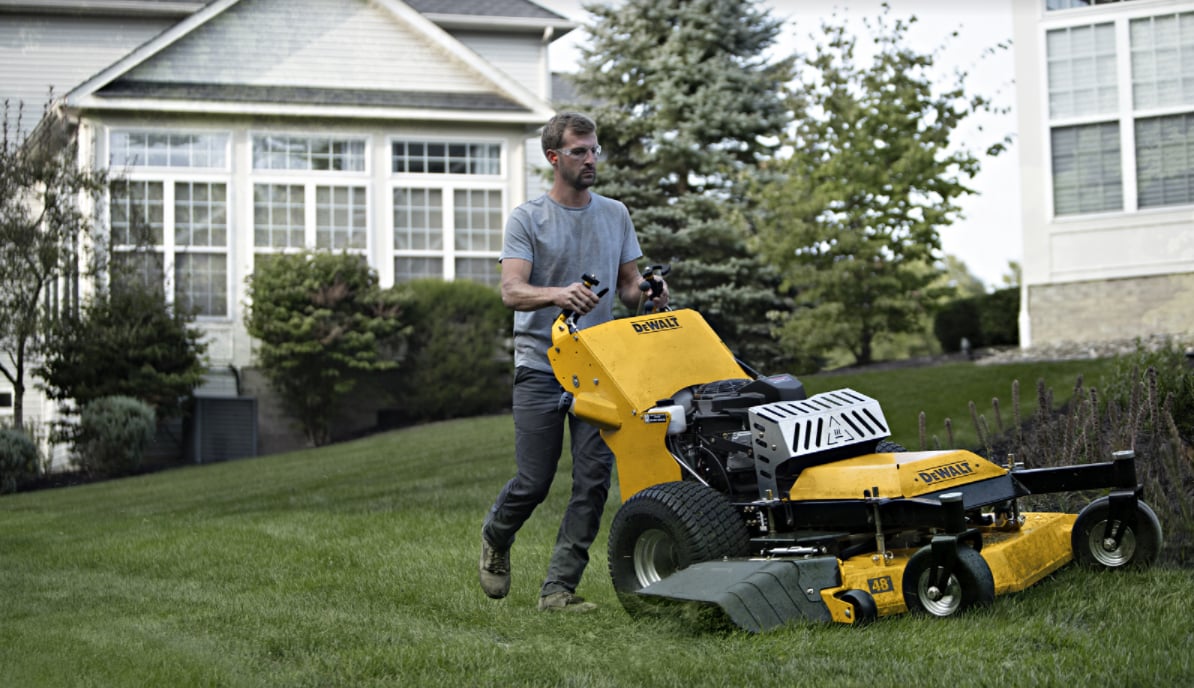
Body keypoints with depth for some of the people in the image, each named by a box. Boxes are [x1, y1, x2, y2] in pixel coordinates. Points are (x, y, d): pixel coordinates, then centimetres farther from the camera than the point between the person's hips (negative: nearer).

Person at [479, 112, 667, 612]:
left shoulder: (615, 215, 12)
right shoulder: (527, 219, -2)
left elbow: (628, 285, 16)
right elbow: (511, 291, -14)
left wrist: (647, 292, -8)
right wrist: (559, 295, -34)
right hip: (541, 368, -4)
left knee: (594, 481, -5)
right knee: (534, 482, 0)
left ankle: (559, 587, 2)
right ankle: (495, 539, 32)